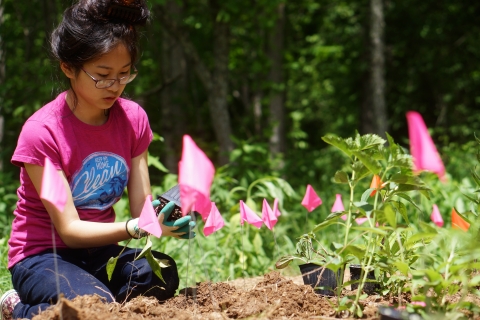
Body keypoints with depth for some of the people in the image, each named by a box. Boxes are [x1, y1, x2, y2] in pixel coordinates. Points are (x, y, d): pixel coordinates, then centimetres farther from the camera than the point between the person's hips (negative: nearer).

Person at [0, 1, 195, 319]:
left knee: (161, 275, -27)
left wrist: (163, 216, -30)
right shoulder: (42, 132, -19)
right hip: (44, 257, -4)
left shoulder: (134, 119, -3)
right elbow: (69, 229, -20)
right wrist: (137, 228, -36)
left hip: (99, 251, 5)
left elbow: (141, 208, -6)